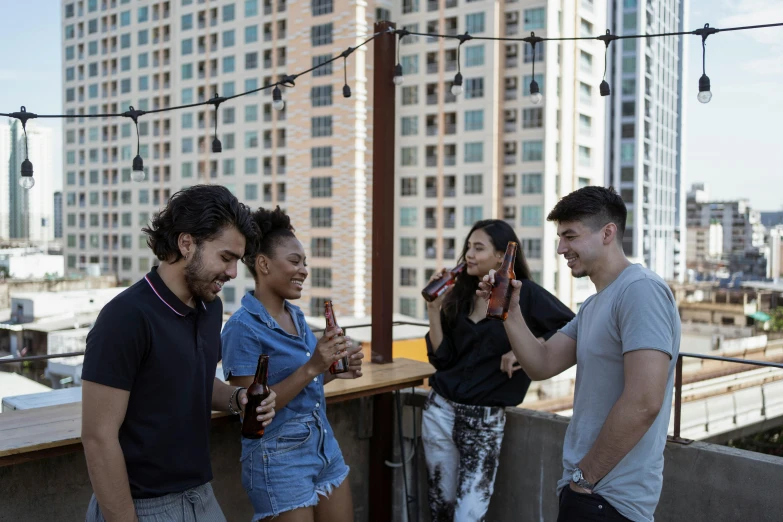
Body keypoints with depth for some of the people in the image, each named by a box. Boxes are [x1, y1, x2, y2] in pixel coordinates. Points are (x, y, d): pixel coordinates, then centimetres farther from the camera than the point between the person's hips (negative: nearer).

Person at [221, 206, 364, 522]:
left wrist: (332, 371, -3)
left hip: (325, 449, 8)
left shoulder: (296, 316, 6)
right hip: (279, 460, -7)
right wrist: (311, 368, -26)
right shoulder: (243, 327, -17)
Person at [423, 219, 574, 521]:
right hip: (440, 411, 5)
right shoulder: (460, 294, 5)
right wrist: (434, 308, -6)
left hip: (485, 420, -4)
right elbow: (441, 359, 3)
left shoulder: (524, 294, -7)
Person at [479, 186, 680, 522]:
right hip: (586, 485, 9)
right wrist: (510, 310, -2)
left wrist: (586, 475, -18)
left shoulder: (641, 290, -19)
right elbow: (542, 365, 10)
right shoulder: (593, 305, 12)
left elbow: (644, 403, -26)